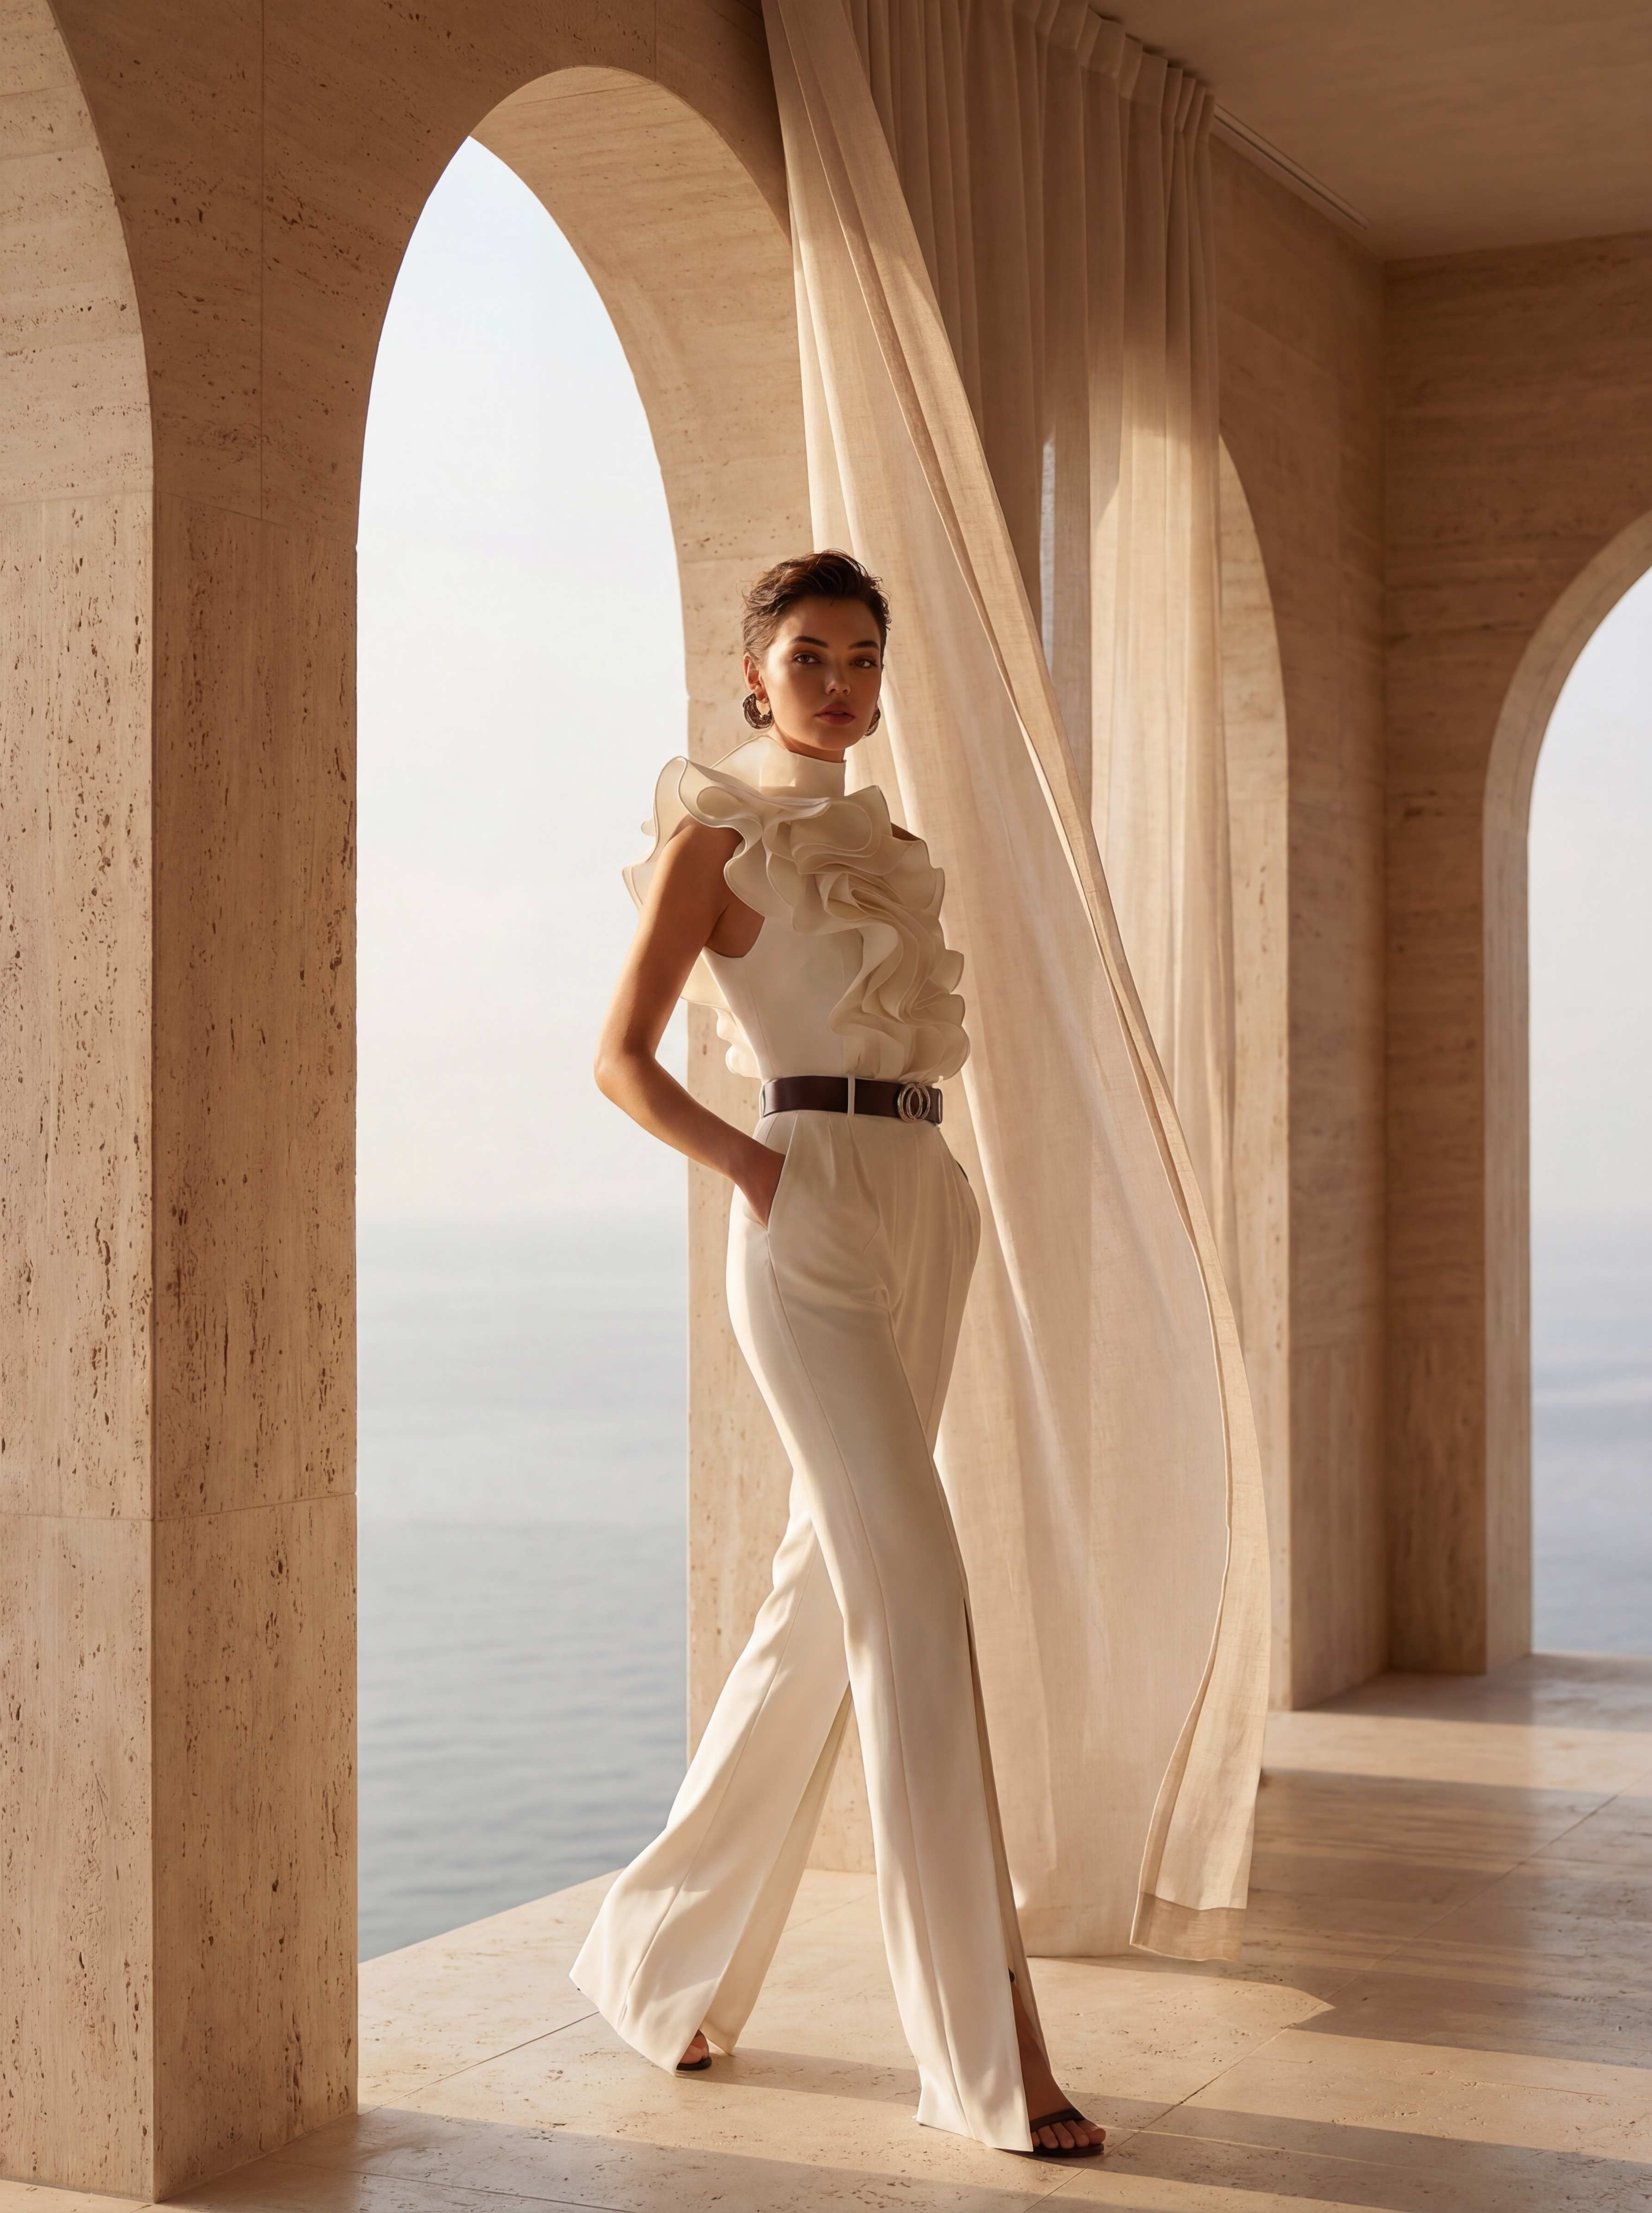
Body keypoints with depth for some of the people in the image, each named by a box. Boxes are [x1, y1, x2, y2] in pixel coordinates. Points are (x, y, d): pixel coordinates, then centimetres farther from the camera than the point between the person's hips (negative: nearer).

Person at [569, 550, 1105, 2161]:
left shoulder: (883, 845, 21)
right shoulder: (718, 834, 1)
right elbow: (622, 1059, -3)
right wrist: (753, 1170, -15)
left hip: (924, 1205, 8)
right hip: (810, 1213, -8)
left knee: (825, 1601, 9)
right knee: (915, 1599, -14)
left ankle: (667, 1954, 24)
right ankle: (989, 2055, -11)